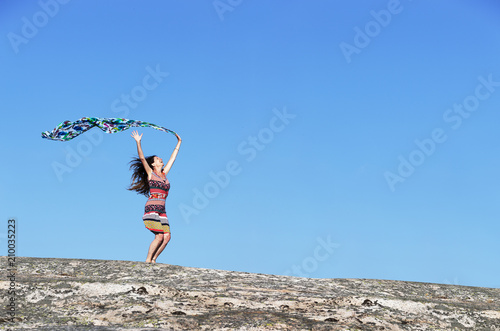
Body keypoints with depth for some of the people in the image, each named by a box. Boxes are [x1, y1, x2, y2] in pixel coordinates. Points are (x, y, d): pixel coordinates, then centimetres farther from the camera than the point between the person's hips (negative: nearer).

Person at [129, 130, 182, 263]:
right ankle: (148, 260, -7)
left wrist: (179, 143, 33)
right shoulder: (150, 174, 5)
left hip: (162, 211, 6)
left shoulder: (163, 174, 19)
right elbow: (142, 158, -8)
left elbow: (172, 158, 26)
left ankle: (153, 260, 2)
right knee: (159, 237, -16)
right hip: (151, 208, -6)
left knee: (167, 237, -7)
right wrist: (138, 142, -17)